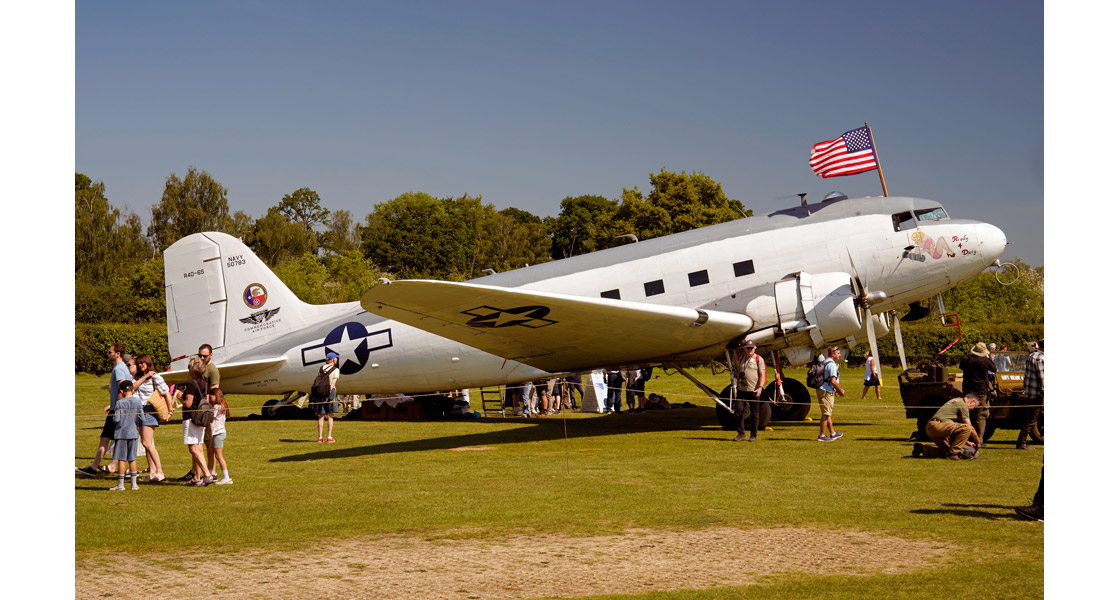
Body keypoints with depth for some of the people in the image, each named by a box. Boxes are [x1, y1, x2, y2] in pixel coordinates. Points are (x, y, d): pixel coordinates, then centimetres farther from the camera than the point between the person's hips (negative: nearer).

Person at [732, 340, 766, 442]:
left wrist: (760, 387, -18)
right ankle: (741, 433, 3)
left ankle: (754, 435, 12)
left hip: (754, 391, -4)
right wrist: (737, 386, 18)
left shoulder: (759, 359, -1)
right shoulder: (742, 359, 14)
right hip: (742, 390, 4)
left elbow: (762, 375, -7)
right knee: (739, 409, -6)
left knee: (754, 413, 3)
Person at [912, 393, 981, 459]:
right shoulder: (963, 405, -2)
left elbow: (956, 428, 31)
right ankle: (952, 453, -15)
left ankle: (921, 448, 11)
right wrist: (977, 441, 11)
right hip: (938, 425, -10)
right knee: (967, 428, -19)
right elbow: (969, 426, -2)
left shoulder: (956, 401, 28)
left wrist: (967, 442, 28)